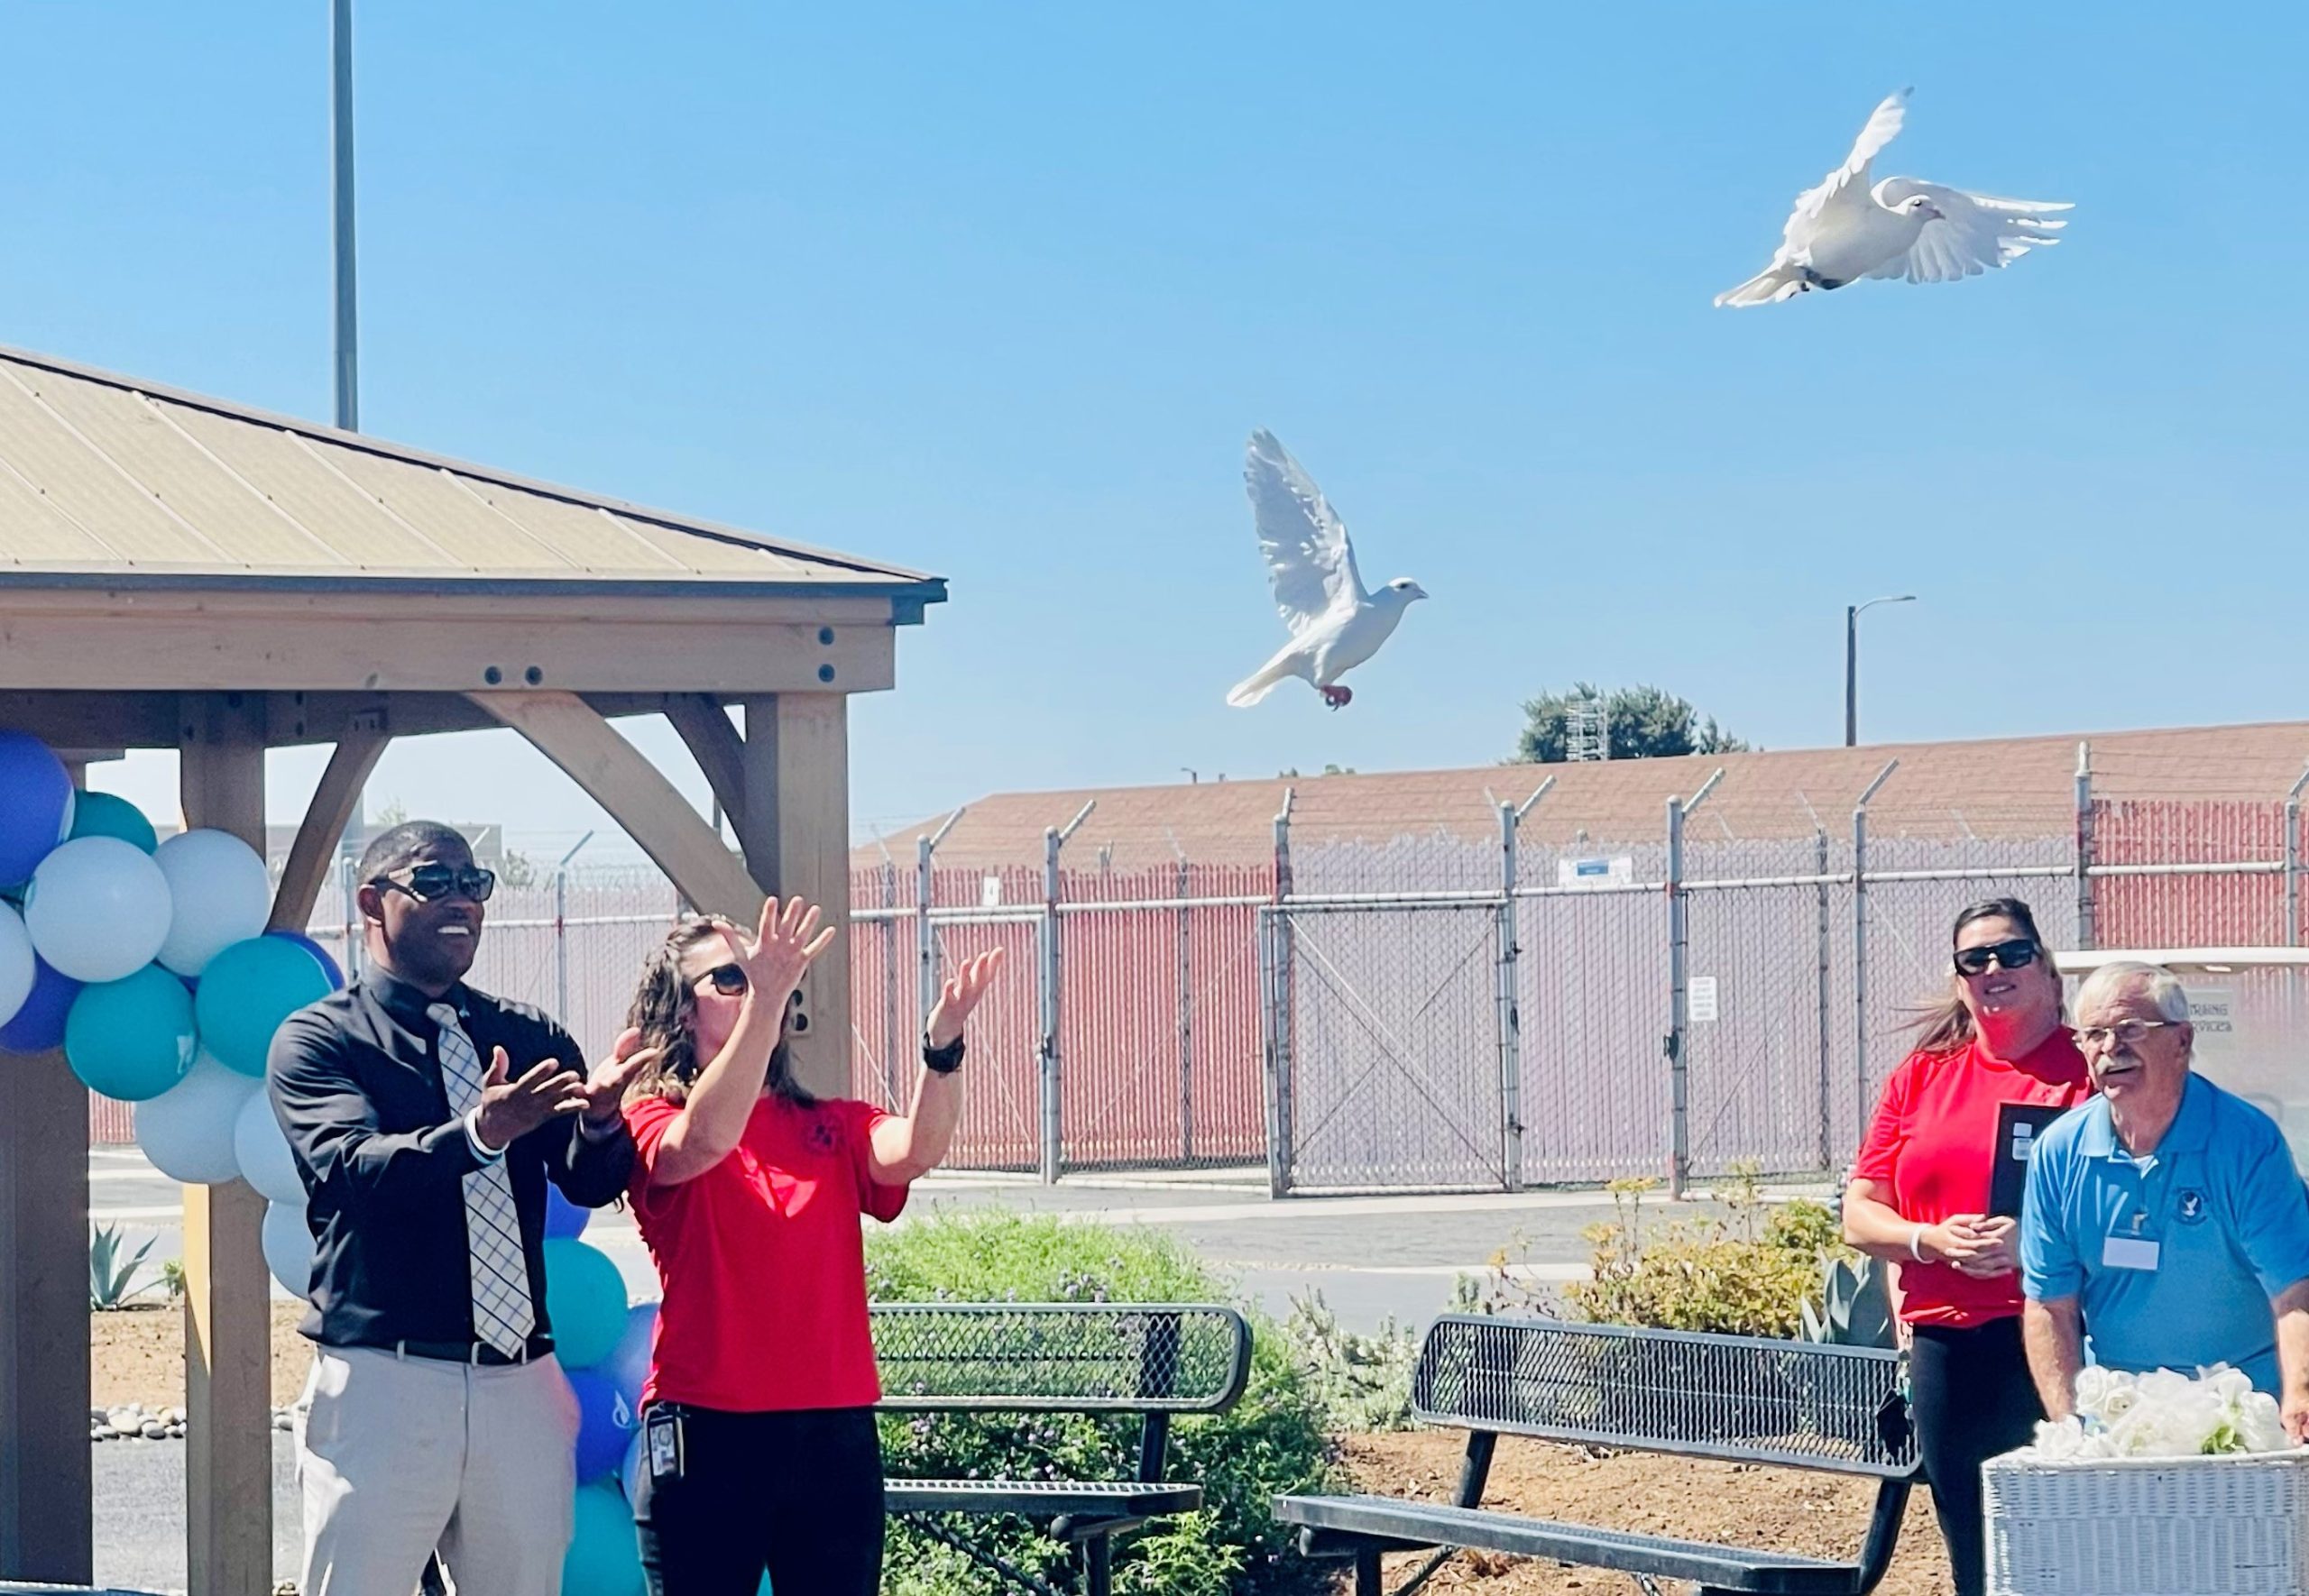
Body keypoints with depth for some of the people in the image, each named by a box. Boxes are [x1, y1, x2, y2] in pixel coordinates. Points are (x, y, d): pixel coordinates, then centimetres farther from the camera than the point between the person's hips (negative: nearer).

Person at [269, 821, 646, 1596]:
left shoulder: (532, 1038, 14)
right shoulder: (318, 1039, 1)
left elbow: (590, 1182, 2)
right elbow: (353, 1170, -16)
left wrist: (599, 1118, -22)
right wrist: (477, 1133, -33)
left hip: (520, 1382, 4)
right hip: (385, 1380, -4)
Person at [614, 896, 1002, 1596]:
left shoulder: (831, 1126, 13)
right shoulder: (653, 1121, 2)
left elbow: (913, 1152, -7)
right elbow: (705, 1142, -21)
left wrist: (943, 1040, -26)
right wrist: (763, 1001, -31)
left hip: (836, 1435, 3)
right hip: (708, 1433, -3)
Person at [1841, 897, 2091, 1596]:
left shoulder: (2088, 1068, 0)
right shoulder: (1924, 1073, 13)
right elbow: (1859, 1215, 12)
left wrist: (2035, 1240, -20)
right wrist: (1930, 1239, -7)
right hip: (1943, 1341, 5)